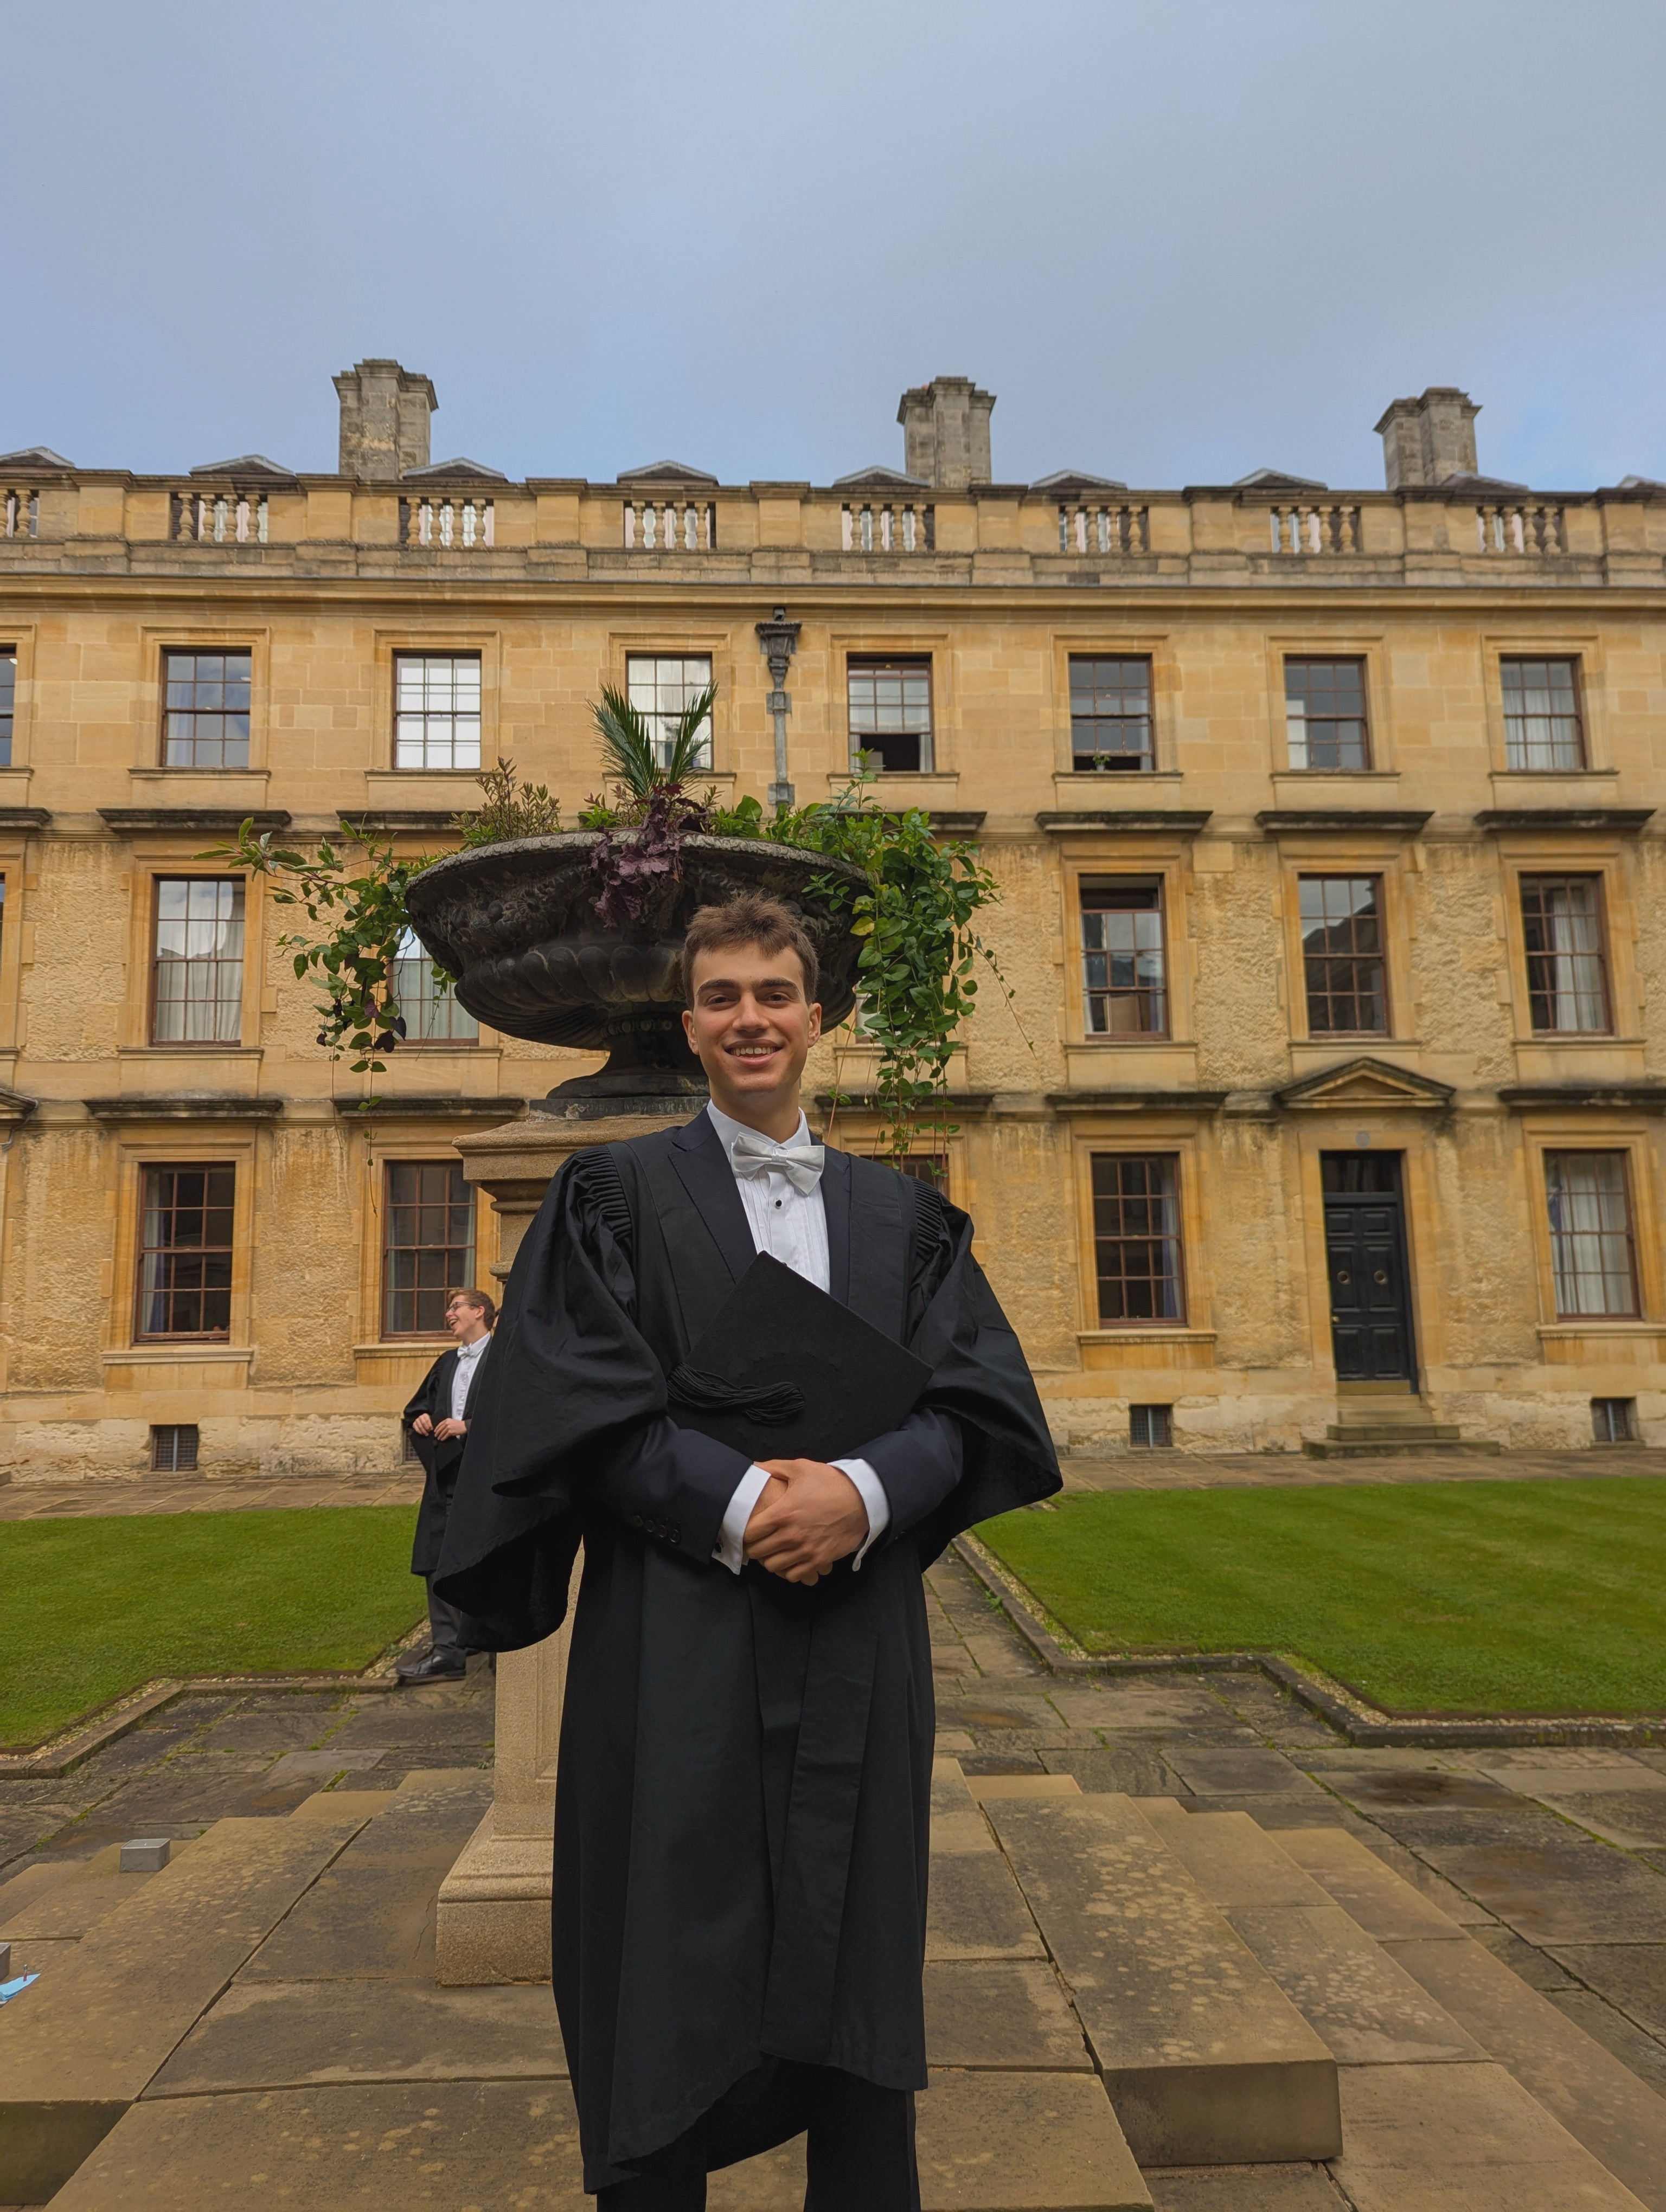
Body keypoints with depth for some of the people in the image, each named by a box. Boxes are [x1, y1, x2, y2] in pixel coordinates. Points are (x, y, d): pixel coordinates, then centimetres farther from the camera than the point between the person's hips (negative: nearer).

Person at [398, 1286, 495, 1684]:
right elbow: (420, 1403, 27)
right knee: (438, 1563, 5)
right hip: (447, 1475, 8)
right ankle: (447, 1651, 11)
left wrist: (469, 1426, -19)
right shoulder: (447, 1363, 19)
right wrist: (418, 1417, 5)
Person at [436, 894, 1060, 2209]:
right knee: (667, 2001, 7)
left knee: (858, 1989, 12)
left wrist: (861, 1493, -16)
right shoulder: (617, 1195, 3)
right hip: (675, 1648, -2)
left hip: (860, 1647, 3)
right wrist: (741, 1503, -18)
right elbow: (576, 1408, -7)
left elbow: (975, 1401, 2)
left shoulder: (901, 1214, 11)